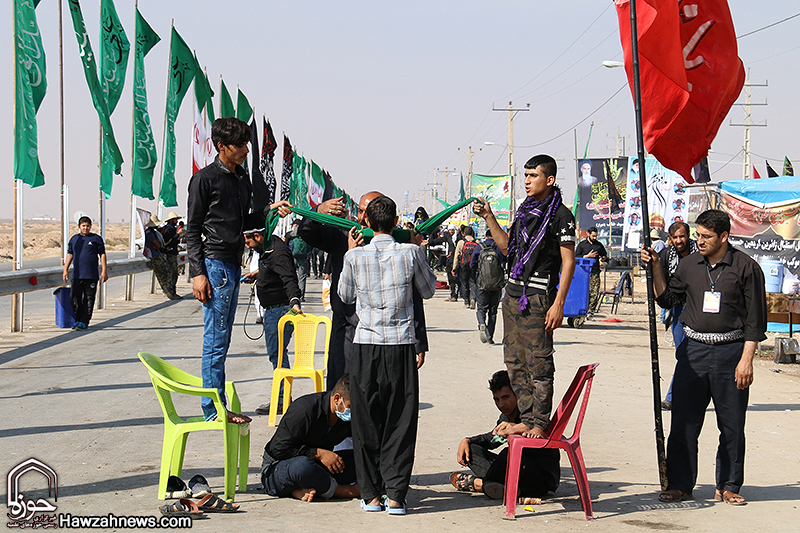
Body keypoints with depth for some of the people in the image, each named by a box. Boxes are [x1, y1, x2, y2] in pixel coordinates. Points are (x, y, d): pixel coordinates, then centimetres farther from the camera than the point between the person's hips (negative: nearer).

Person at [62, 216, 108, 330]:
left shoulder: (96, 238, 3)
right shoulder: (74, 239, 13)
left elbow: (102, 255, 3)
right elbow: (70, 254, 19)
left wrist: (104, 271, -4)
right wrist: (65, 270, 12)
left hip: (91, 275, -3)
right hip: (77, 275, 3)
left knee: (88, 300, -1)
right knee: (74, 299, 1)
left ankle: (84, 322, 4)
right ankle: (78, 320, 14)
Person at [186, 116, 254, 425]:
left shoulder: (242, 179, 17)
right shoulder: (204, 179, -7)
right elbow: (192, 230, -8)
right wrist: (198, 272, -14)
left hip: (234, 265, 8)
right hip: (214, 263, -8)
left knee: (222, 339, 11)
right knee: (216, 339, -7)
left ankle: (219, 406, 15)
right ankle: (214, 410, -3)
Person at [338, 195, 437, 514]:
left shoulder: (355, 256, -3)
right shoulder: (410, 253, -4)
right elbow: (428, 291, 13)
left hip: (365, 346, 1)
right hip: (401, 346, 0)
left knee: (365, 421, 9)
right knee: (400, 422, 5)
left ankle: (370, 494, 13)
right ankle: (395, 495, 1)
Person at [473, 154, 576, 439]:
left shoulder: (560, 215, -7)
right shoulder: (525, 209, 16)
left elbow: (568, 262, -10)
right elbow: (508, 246, 23)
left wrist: (558, 303, -16)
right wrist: (488, 217, 14)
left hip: (538, 297, -8)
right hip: (512, 293, 8)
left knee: (538, 363, -5)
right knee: (515, 362, 9)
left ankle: (539, 423, 1)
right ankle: (527, 419, 16)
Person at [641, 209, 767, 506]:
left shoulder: (746, 267, -3)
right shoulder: (689, 265, 8)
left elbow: (755, 319, -3)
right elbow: (667, 299, 17)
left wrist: (746, 359, -9)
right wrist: (656, 268, 4)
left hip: (731, 351, -3)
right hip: (693, 350, 3)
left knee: (731, 425, 5)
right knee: (683, 422, 1)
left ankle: (728, 486, 17)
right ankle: (679, 485, 10)